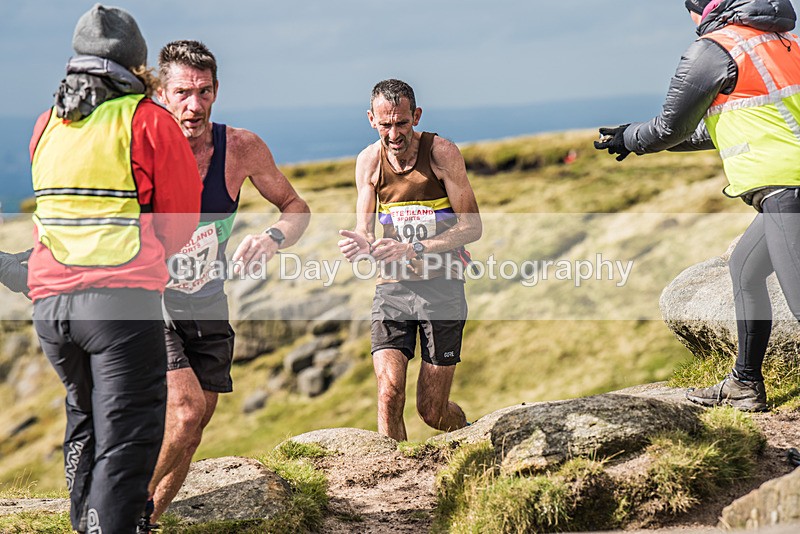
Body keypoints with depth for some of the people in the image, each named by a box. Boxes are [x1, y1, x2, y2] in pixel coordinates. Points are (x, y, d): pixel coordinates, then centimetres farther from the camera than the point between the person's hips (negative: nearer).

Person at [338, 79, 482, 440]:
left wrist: (414, 249, -21)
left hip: (441, 287, -2)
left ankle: (465, 429, 37)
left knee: (432, 412, 3)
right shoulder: (369, 161, 1)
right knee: (389, 396, -17)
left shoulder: (441, 153, -9)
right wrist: (360, 245, -18)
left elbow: (471, 227, -9)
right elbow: (364, 232, 7)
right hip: (392, 287, 2)